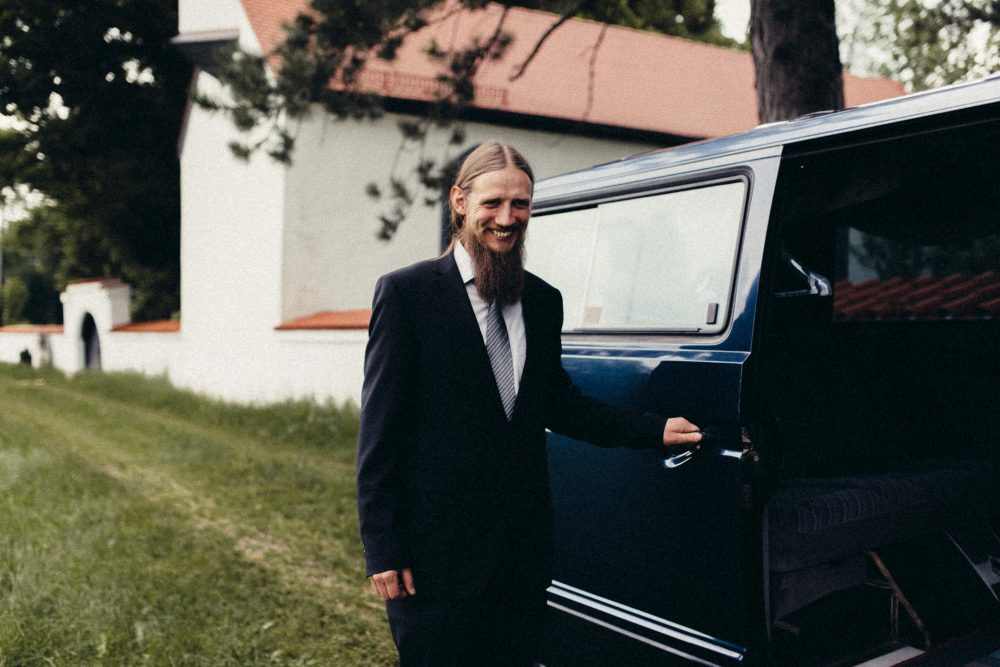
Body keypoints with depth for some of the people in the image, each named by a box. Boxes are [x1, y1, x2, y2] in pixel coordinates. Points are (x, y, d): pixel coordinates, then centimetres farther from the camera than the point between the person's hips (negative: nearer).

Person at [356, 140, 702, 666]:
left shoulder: (543, 301, 9)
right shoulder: (407, 292, -7)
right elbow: (380, 428, -9)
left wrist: (652, 430, 7)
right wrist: (381, 549, -11)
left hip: (523, 545, 5)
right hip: (437, 544, -5)